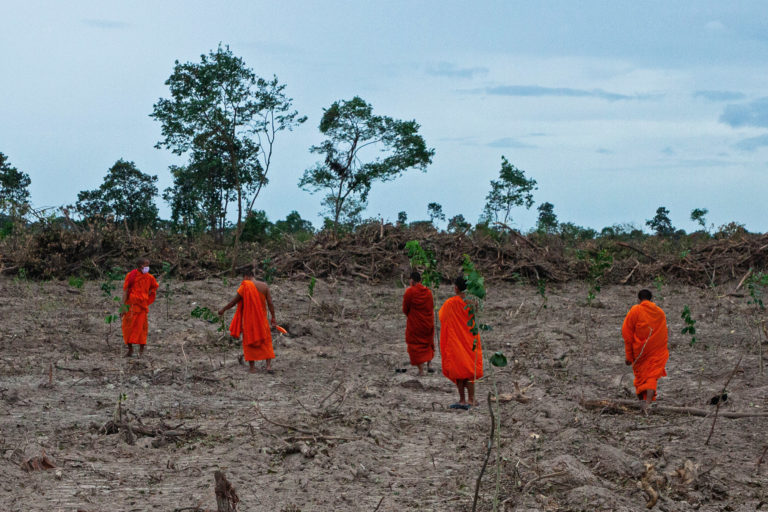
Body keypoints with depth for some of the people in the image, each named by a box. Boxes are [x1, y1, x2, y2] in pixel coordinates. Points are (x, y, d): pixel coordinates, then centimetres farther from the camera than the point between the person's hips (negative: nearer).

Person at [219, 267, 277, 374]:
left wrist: (223, 309, 6)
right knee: (266, 341, 12)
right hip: (261, 319, 3)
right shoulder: (264, 286, -2)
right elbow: (270, 303, -2)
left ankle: (252, 367, 12)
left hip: (248, 319, -3)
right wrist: (273, 318, 4)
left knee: (249, 341, 10)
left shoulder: (245, 286, -12)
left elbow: (234, 301, -7)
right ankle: (268, 365, 4)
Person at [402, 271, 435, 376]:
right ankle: (429, 364, 13)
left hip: (414, 324, -4)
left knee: (416, 346, 7)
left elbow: (405, 309, -9)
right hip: (428, 323, 4)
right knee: (428, 343, 25)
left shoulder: (409, 292, -16)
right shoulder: (428, 291, -3)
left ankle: (421, 370, 5)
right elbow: (432, 306, 7)